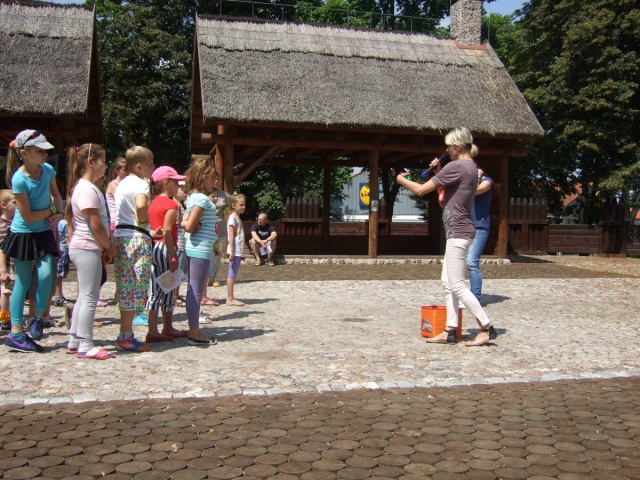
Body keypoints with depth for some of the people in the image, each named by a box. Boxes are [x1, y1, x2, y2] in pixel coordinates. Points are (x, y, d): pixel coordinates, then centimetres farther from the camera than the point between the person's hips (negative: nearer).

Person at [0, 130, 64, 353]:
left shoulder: (48, 170, -5)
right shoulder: (19, 179, -21)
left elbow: (56, 194, 13)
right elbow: (28, 216, -20)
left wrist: (59, 213, -5)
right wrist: (52, 210, -9)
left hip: (44, 233, 4)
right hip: (23, 234, -4)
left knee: (46, 275, -12)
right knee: (22, 282, 2)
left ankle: (37, 319, 12)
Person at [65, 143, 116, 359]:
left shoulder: (83, 187, 15)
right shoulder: (88, 190, -17)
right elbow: (96, 226, -19)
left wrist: (105, 247, 11)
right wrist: (108, 246, -6)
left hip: (83, 248, 10)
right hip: (88, 249, -10)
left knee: (84, 296, 15)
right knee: (90, 297, -5)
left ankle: (75, 341, 22)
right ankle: (85, 345, 0)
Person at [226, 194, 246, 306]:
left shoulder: (238, 218, 17)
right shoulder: (233, 218, -10)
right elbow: (231, 236, -16)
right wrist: (232, 251, -22)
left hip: (239, 251, 9)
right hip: (235, 251, -9)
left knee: (233, 274, 11)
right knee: (232, 274, -6)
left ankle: (231, 298, 15)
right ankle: (230, 299, -3)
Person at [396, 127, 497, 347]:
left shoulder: (456, 166, -16)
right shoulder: (471, 166, 13)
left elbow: (421, 190, -15)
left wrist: (401, 180, 3)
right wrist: (439, 171, 11)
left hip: (458, 232, -10)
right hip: (458, 231, 10)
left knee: (457, 285, -6)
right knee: (448, 283, 11)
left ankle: (487, 328, -1)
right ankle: (450, 331, 14)